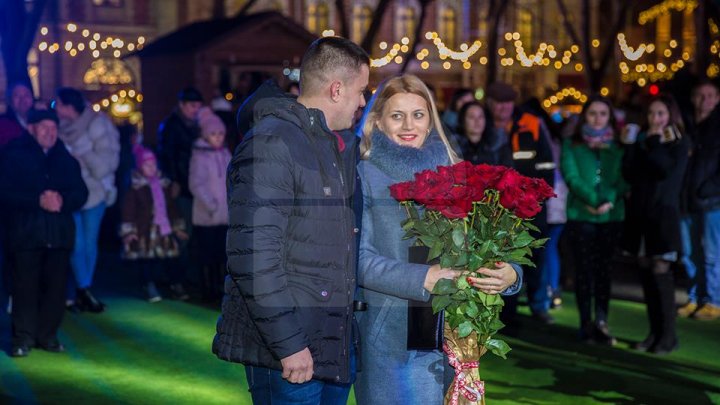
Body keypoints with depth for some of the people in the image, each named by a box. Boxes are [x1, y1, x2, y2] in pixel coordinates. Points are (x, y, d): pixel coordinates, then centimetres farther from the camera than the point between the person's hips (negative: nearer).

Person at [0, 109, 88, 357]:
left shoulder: (65, 158, 14)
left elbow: (81, 193, 7)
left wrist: (62, 201, -14)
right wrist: (38, 201, -19)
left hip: (59, 233, 3)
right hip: (25, 232, -3)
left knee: (55, 286, 3)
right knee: (25, 286, -3)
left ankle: (48, 335, 12)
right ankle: (24, 337, 3)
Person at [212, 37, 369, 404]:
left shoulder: (337, 148, 16)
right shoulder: (270, 144, -16)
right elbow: (254, 256, -22)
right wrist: (289, 343, -22)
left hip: (335, 343, 9)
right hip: (289, 352, -9)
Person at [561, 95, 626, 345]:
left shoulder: (617, 147, 10)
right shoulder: (571, 145, 5)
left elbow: (622, 179, 0)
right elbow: (571, 177, -7)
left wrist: (608, 201, -16)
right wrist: (593, 199, -19)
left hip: (612, 215, 1)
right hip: (580, 215, -1)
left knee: (603, 269, 3)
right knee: (585, 270, -1)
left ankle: (601, 322, 4)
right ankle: (586, 324, 4)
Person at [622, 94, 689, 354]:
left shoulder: (680, 143, 2)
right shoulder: (641, 141, 15)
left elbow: (667, 170, -16)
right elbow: (628, 172, 2)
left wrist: (654, 143, -7)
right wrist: (640, 144, -4)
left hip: (663, 215, -5)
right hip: (639, 214, 5)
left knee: (660, 273, -10)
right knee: (646, 274, 4)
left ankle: (668, 335, -5)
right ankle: (655, 332, 11)